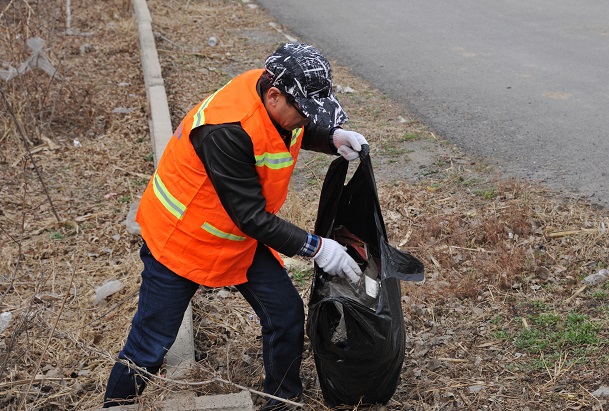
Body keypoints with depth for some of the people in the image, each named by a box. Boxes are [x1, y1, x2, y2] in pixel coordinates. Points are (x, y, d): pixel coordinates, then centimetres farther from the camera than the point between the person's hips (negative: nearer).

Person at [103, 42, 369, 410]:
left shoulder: (277, 99, -12)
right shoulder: (228, 130, -36)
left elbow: (297, 132, 14)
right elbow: (251, 217, -31)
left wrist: (333, 138, -7)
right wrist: (315, 247, -26)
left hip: (242, 238, 8)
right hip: (181, 239, -7)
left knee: (287, 314, 4)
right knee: (151, 345, 4)